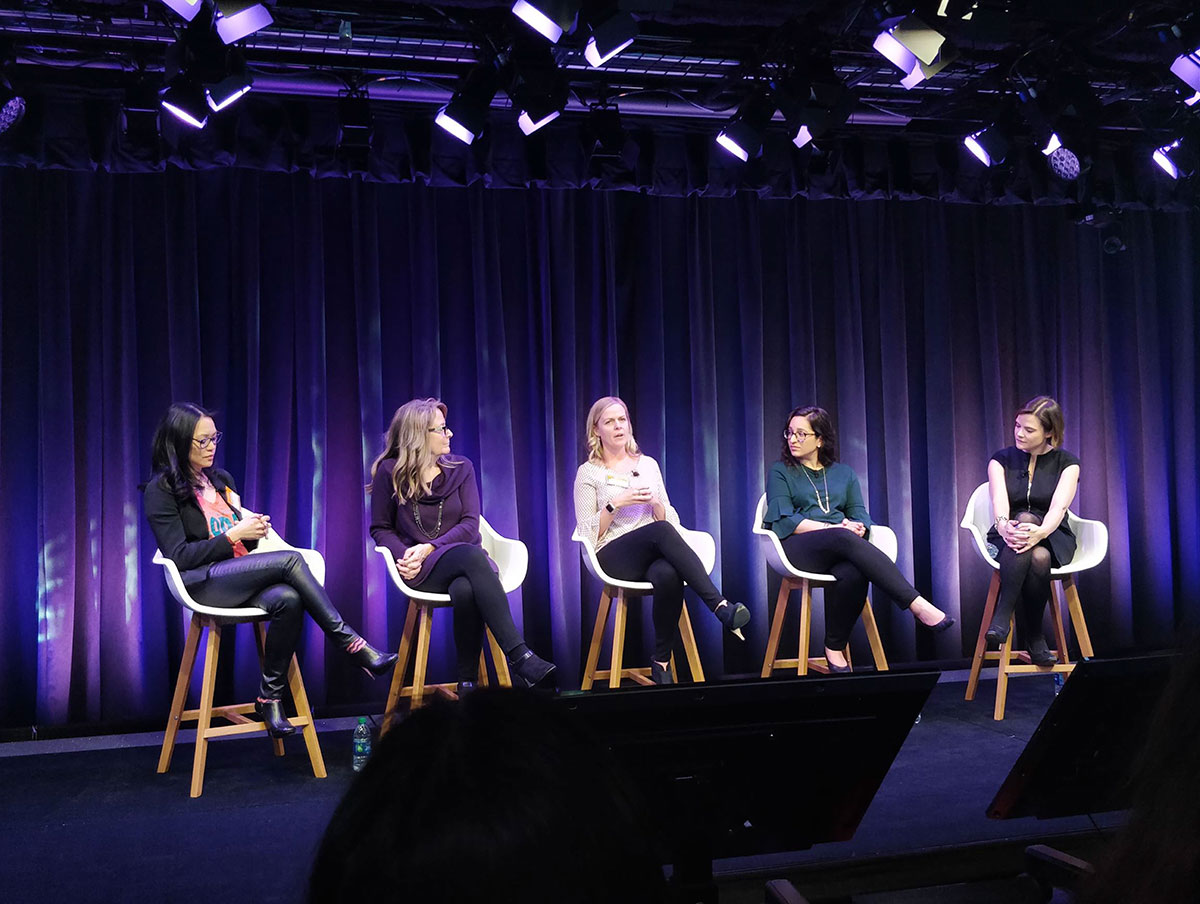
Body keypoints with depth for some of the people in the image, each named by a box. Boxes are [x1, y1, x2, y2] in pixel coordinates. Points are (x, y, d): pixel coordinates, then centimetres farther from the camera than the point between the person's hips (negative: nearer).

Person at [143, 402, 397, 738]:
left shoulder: (221, 480, 21)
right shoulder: (162, 489, 0)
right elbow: (179, 556, -10)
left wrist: (254, 528, 1)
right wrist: (234, 535, -14)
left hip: (239, 579, 6)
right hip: (200, 582, -6)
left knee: (288, 600, -30)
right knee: (290, 560, -28)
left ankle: (270, 697, -19)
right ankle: (352, 644, -25)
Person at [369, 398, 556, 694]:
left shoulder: (461, 468, 11)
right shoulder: (390, 472, 5)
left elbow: (470, 524, 2)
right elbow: (380, 528, 8)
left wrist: (429, 547, -13)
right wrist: (403, 554, -13)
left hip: (467, 560, 2)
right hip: (422, 570, -2)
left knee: (466, 590, -38)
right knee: (471, 555, -38)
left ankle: (468, 683, -33)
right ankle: (520, 658, -45)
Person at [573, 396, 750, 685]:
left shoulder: (648, 464, 20)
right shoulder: (588, 473, 10)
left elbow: (670, 519, 18)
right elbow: (587, 534, 2)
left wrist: (655, 502, -2)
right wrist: (615, 504, -10)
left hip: (654, 554, 3)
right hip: (613, 557, -3)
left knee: (668, 576, -38)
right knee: (661, 531, -38)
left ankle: (662, 661, -26)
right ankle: (721, 606, -45)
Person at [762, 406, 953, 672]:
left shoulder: (844, 473, 25)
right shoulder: (780, 472, 16)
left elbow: (861, 516, 14)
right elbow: (784, 520, 0)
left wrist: (857, 528, -12)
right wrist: (833, 528, -11)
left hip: (842, 549, 3)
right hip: (797, 548, -3)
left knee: (852, 573, -38)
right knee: (845, 539, -38)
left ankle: (835, 649, -24)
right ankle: (917, 604, -44)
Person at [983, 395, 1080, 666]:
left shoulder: (1066, 463, 3)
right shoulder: (1002, 460, 6)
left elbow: (1058, 507, -16)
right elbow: (999, 502, -14)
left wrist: (1041, 531, -40)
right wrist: (1003, 526, -39)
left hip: (1053, 539, 0)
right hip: (1007, 540, 0)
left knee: (1039, 556, -39)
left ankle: (1002, 616, -27)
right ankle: (1035, 638, -32)